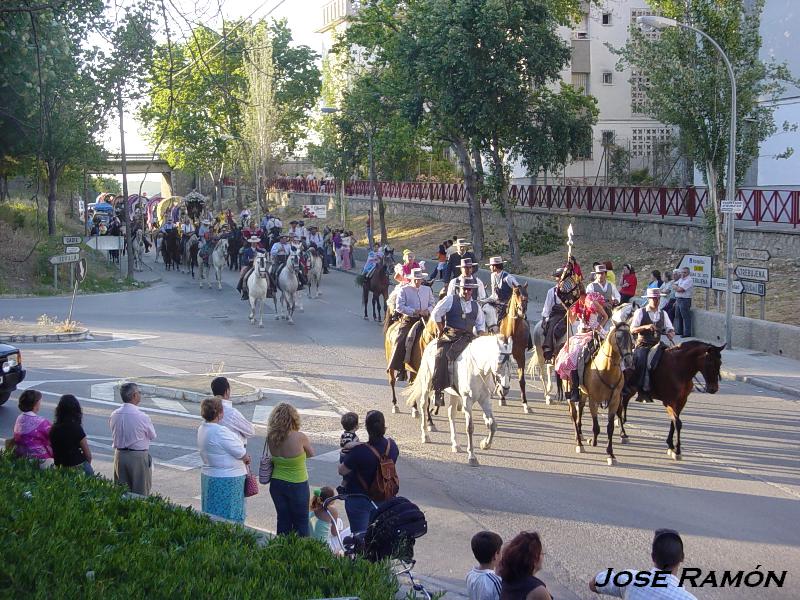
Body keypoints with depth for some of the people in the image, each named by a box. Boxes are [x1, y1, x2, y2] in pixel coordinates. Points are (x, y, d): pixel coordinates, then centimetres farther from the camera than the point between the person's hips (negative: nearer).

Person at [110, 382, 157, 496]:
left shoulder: (114, 415, -3)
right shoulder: (141, 416, -18)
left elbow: (114, 435, 8)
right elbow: (153, 436, -4)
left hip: (119, 455, 5)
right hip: (138, 457, -5)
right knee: (140, 493, 4)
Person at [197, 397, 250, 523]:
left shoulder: (202, 429, 4)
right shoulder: (220, 431, -24)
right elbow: (241, 453, -18)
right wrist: (247, 459, 5)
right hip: (227, 480, -9)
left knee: (212, 515, 16)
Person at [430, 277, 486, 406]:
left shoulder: (476, 306, 20)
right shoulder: (450, 300, 7)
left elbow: (480, 325, 29)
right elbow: (435, 314, 3)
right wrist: (442, 331, 4)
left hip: (467, 337, 3)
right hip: (449, 336, -3)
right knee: (441, 356, -25)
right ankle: (438, 390, -23)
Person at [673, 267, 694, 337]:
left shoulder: (689, 280, -13)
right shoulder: (680, 279, 18)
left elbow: (680, 289, -20)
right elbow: (673, 285, 16)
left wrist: (676, 288, 1)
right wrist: (677, 287, -5)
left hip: (685, 300, -9)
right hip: (678, 299, 9)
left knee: (686, 317, -7)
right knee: (678, 316, 15)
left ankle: (687, 333, -6)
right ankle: (679, 331, 25)